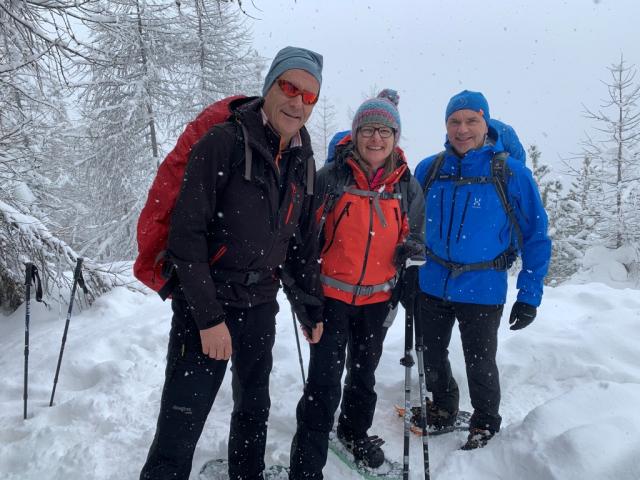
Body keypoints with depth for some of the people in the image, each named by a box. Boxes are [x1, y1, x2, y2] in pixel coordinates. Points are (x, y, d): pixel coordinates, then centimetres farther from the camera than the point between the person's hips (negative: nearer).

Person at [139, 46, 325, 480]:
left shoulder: (302, 161, 8)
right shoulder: (224, 142, -13)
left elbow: (303, 241, 14)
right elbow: (187, 233, -17)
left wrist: (311, 307, 15)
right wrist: (209, 316, -18)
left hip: (261, 305, 7)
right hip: (207, 304, -6)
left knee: (255, 408, 21)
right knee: (181, 424, -2)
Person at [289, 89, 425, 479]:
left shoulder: (407, 186, 2)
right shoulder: (331, 177, -9)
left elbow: (414, 237, 14)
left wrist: (411, 251, -5)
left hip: (378, 299, 4)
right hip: (332, 294, -3)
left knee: (364, 373, 22)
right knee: (324, 382, -8)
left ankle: (356, 432, 46)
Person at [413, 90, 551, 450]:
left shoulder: (512, 174, -12)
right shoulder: (428, 170, -3)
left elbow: (536, 238, -7)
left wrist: (530, 296, -9)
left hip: (483, 289, -3)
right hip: (431, 285, 4)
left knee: (480, 365, 14)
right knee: (431, 357, 19)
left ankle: (485, 422, 41)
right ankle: (443, 408, 46)